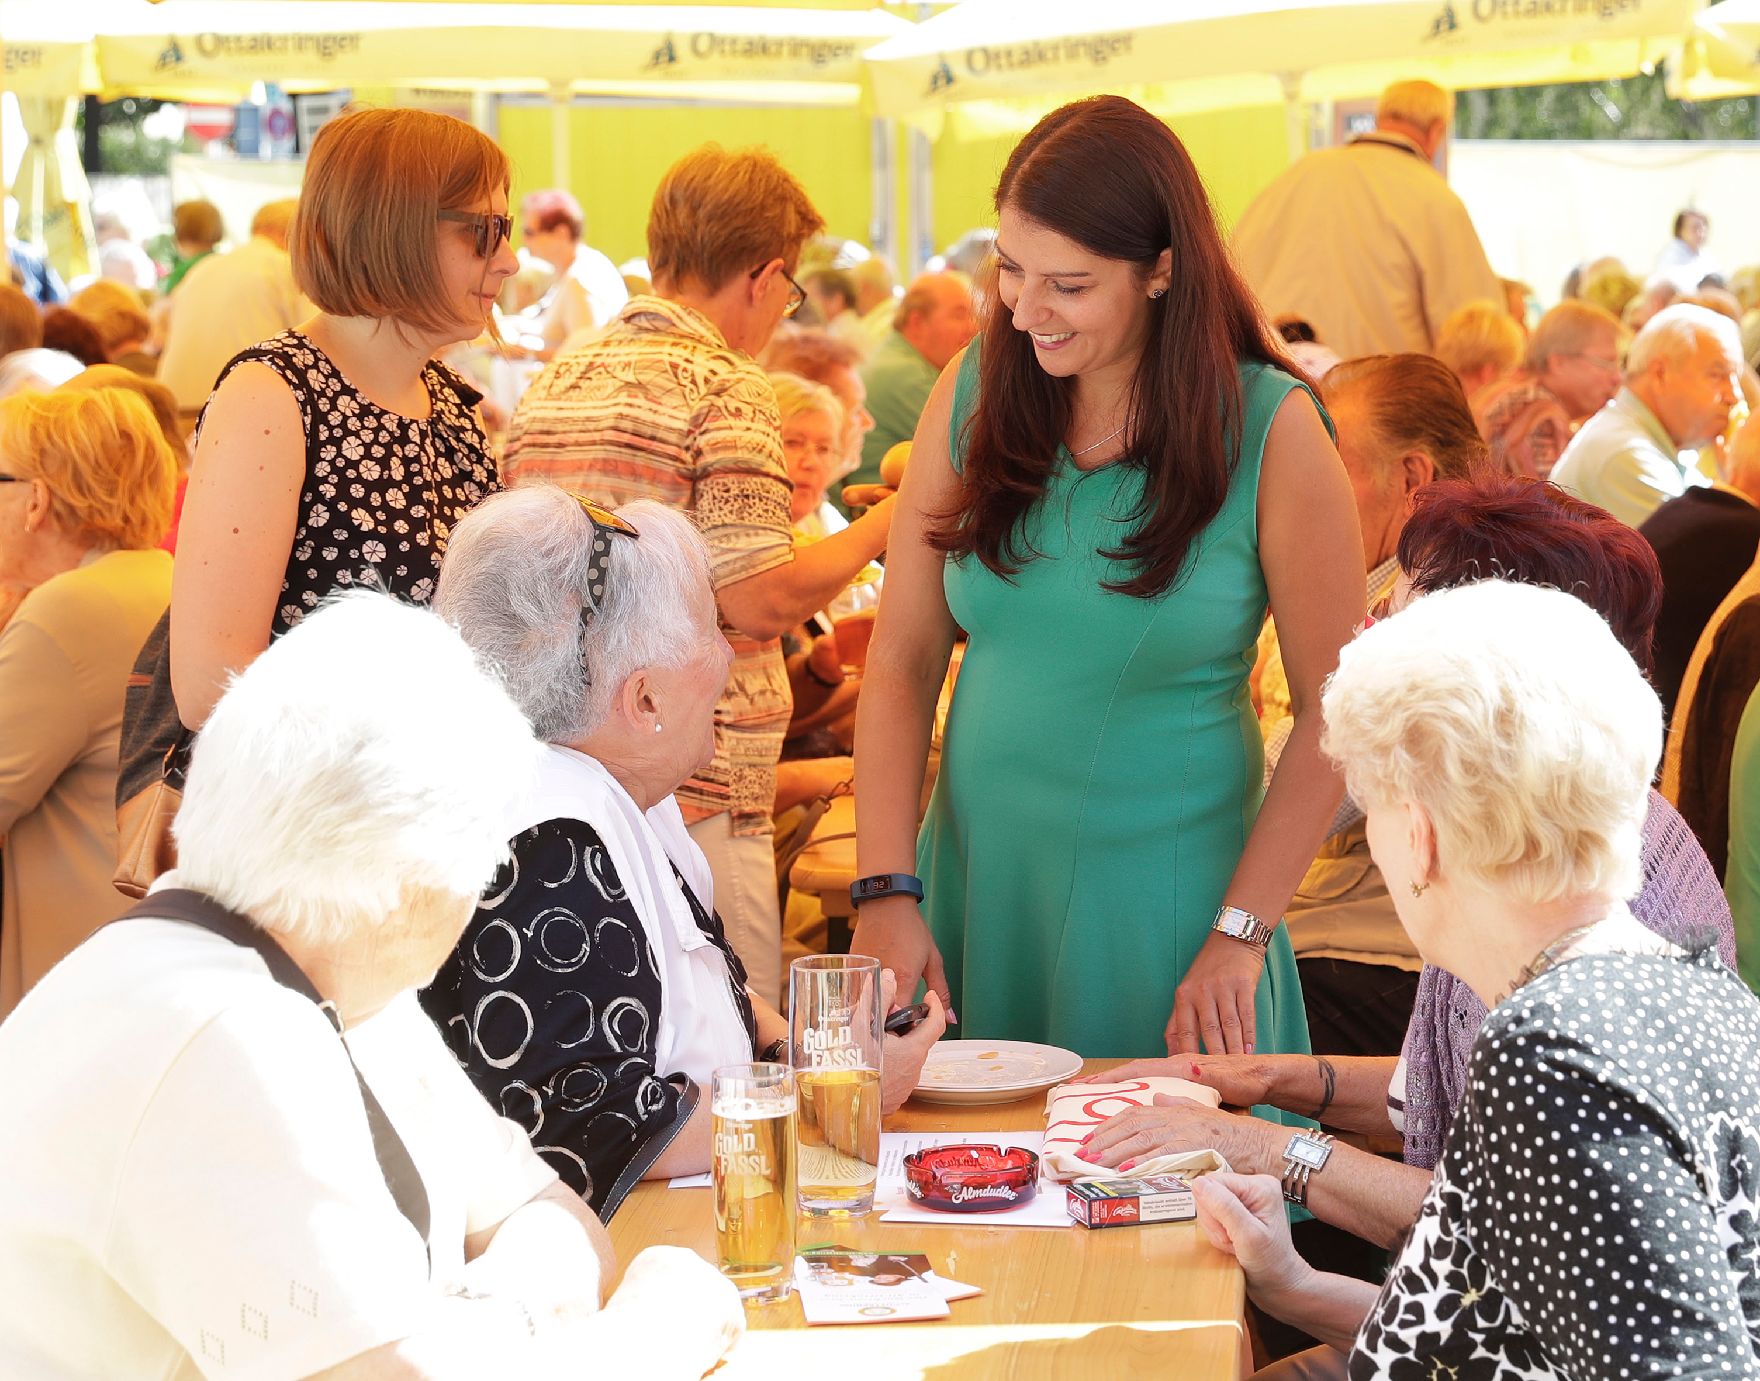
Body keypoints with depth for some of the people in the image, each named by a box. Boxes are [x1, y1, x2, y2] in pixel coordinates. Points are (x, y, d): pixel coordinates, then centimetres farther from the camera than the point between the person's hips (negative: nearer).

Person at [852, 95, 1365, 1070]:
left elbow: (1333, 713, -7)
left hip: (1167, 896, -3)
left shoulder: (1270, 434, -10)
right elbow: (901, 663, 2)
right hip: (976, 880, 3)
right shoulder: (970, 396, 0)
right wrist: (886, 893, -7)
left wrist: (1240, 933, -12)